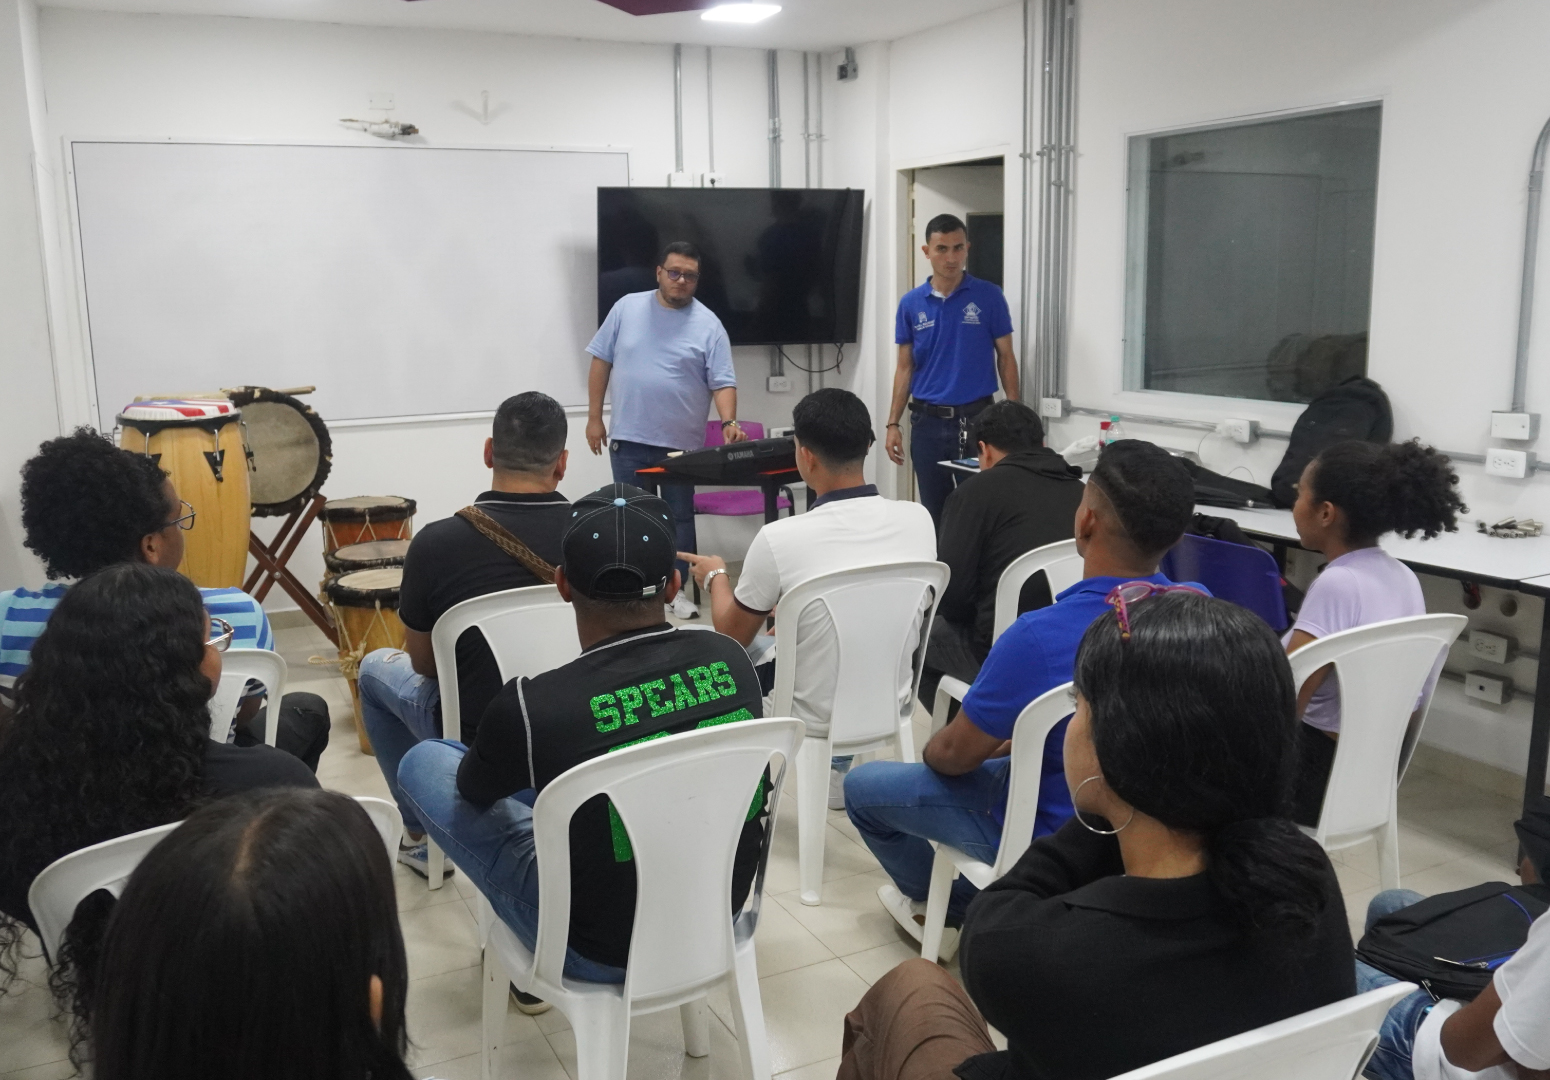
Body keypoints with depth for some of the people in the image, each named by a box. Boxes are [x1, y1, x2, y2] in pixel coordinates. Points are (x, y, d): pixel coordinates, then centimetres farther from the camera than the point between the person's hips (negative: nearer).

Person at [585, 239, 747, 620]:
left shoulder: (708, 324, -4)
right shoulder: (627, 307, 1)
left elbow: (723, 383, -7)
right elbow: (601, 361, 6)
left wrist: (728, 422, -24)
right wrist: (594, 417, 4)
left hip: (682, 443, -1)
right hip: (628, 439, 1)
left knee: (680, 516, 10)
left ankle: (677, 588, 23)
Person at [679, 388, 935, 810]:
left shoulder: (780, 538, -25)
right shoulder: (918, 519, -12)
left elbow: (732, 637, -8)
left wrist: (715, 576, 13)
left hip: (817, 720, -4)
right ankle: (836, 770, 38)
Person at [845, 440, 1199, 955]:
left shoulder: (1039, 637, -35)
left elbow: (954, 755, -19)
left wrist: (931, 750, 5)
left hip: (1052, 836, -6)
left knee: (863, 785, 14)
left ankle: (936, 902, 37)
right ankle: (968, 903, 39)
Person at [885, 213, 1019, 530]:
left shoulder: (989, 297, -2)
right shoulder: (911, 304, 4)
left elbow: (1005, 357, 1)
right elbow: (905, 367, 8)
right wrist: (893, 424, 1)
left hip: (977, 418, -2)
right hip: (928, 421, 2)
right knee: (934, 512, 9)